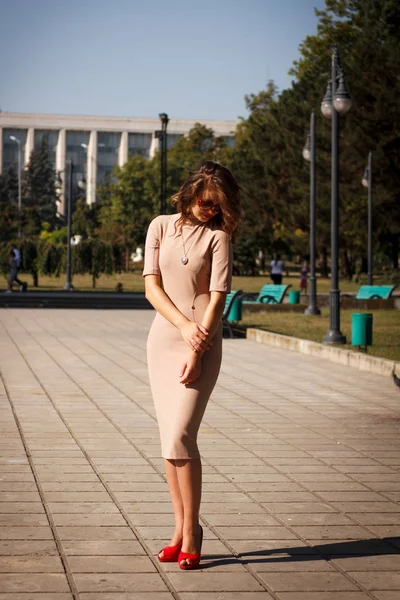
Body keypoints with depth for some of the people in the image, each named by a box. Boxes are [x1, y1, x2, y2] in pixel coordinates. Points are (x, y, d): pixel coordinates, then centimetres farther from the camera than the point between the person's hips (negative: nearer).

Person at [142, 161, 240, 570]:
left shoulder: (218, 235, -2)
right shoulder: (161, 226, 7)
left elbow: (217, 298, -7)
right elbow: (151, 286, 2)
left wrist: (196, 352, -14)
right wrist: (184, 325, -12)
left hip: (203, 344, -4)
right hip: (163, 338, 4)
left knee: (181, 435, -13)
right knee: (169, 440, 4)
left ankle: (192, 530, -2)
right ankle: (180, 530, 12)